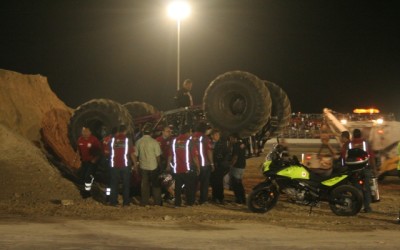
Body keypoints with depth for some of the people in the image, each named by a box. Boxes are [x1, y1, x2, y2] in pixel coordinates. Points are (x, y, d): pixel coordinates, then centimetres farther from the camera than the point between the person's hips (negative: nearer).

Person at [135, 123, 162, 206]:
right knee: (156, 185, 10)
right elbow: (158, 155, -9)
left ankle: (144, 203, 16)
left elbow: (136, 155, 3)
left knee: (144, 185, 12)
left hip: (143, 166, 2)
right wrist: (159, 165, 5)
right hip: (153, 166, -2)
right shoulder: (154, 142, -14)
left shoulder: (138, 142, -5)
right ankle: (157, 202, 14)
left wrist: (139, 162, 17)